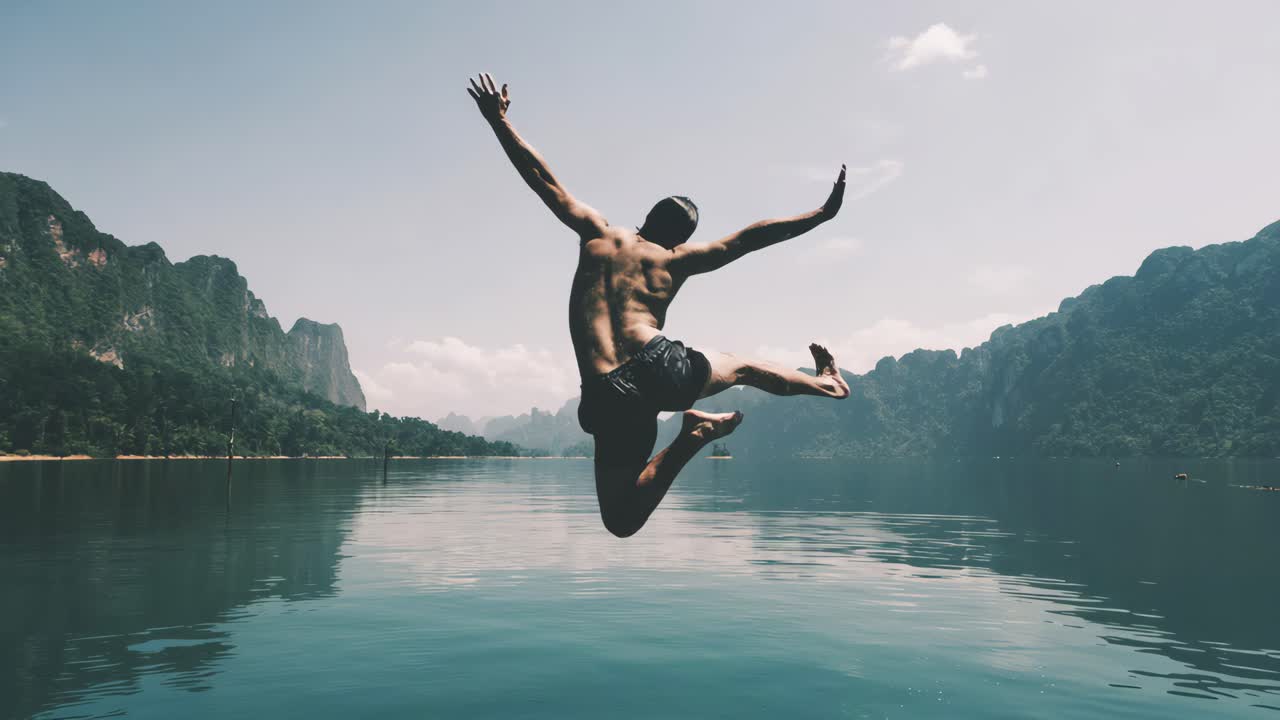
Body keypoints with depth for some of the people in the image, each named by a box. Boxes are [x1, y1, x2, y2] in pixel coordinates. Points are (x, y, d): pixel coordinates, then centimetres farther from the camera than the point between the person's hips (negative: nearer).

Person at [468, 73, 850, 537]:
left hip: (607, 395, 0)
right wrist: (822, 215, 18)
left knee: (622, 521, 6)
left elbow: (545, 180, 16)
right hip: (662, 368, 1)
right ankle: (825, 383, 51)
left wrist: (499, 121, 22)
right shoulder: (677, 259, 11)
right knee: (739, 367, 34)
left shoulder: (597, 236, 15)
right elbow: (749, 237, 12)